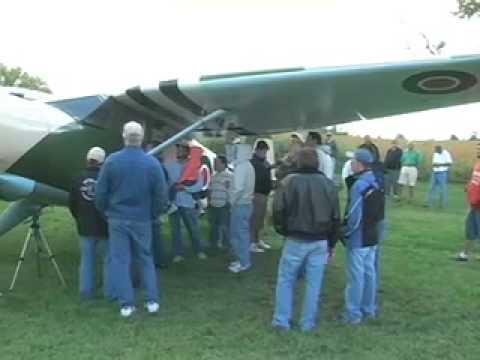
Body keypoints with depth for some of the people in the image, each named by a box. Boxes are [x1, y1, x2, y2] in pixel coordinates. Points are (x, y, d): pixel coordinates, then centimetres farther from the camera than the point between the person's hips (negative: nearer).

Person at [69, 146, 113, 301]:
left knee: (87, 261, 12)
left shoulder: (79, 179, 2)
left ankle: (86, 292, 16)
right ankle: (111, 293, 7)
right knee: (109, 260, 4)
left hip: (85, 227, 4)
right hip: (104, 227, -4)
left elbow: (71, 203, 7)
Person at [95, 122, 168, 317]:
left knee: (120, 260, 8)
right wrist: (153, 214, 10)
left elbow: (100, 192, -4)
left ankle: (126, 304, 10)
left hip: (117, 219, -1)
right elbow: (161, 194, -6)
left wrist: (105, 212, 12)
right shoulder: (152, 163, -8)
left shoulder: (112, 161, -9)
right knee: (146, 259, 15)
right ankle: (152, 301, 15)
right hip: (142, 219, 1)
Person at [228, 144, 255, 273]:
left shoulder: (241, 167, -18)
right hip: (247, 203, 10)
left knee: (239, 234, -2)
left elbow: (238, 188, -26)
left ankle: (244, 263, 5)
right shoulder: (248, 165, 14)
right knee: (243, 233, 15)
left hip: (240, 205, -10)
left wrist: (232, 202, -14)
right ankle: (243, 260, 23)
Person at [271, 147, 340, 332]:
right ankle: (308, 323, 19)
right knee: (314, 283, 10)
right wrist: (331, 243, 17)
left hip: (296, 240, -3)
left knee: (286, 280, 12)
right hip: (320, 242, 3)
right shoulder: (328, 184, 3)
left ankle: (282, 320, 17)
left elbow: (278, 210, -11)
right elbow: (336, 217, 8)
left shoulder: (289, 181, -10)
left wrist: (282, 230, 8)